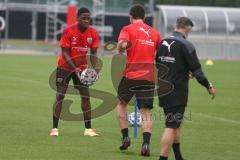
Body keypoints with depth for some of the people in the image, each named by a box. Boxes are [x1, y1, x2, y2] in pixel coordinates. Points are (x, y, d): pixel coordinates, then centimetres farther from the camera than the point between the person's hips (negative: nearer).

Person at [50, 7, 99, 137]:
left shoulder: (93, 33, -10)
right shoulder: (68, 31, -20)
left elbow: (93, 53, -4)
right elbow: (64, 53, -20)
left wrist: (95, 68, -23)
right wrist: (74, 68, -30)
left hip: (82, 68, 3)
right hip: (65, 66, -3)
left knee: (86, 96, -1)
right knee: (60, 95, -6)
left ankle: (88, 129, 3)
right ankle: (54, 128, -4)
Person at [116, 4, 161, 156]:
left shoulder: (128, 29, 0)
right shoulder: (154, 33, 11)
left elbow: (122, 44, -19)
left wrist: (121, 51, 1)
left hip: (131, 74, -2)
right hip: (149, 77, 2)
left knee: (121, 103, 19)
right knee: (146, 111, 2)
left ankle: (125, 137, 11)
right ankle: (146, 143, -12)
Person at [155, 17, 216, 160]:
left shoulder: (162, 43, 7)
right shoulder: (186, 45, -13)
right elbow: (196, 70, -14)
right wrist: (209, 87, 0)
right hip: (177, 92, -8)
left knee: (177, 123, 21)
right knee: (172, 127, -6)